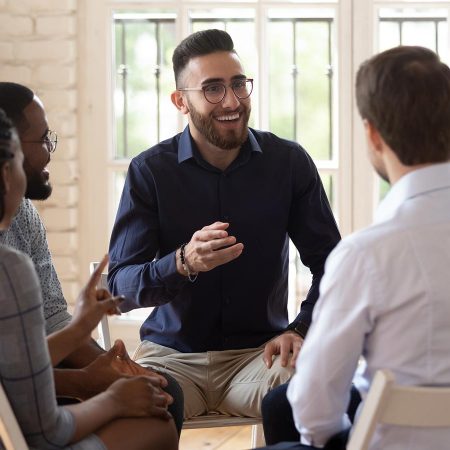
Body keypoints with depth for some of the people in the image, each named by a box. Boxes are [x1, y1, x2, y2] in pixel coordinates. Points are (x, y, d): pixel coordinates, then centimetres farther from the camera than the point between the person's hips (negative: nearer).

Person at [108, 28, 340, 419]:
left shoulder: (289, 162, 0)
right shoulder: (150, 170, -3)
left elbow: (329, 262, 6)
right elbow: (119, 287, -8)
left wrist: (302, 329, -11)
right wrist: (183, 263, -27)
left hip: (259, 352, 1)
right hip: (172, 353, -1)